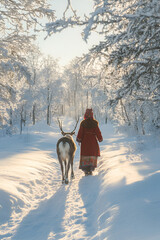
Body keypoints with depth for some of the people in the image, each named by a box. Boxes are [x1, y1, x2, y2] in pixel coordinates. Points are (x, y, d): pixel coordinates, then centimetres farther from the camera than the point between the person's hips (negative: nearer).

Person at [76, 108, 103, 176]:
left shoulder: (83, 123, -5)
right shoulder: (95, 123, -5)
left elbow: (80, 132, -3)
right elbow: (98, 132, -1)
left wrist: (79, 139, 8)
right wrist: (100, 138, 13)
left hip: (85, 141, 0)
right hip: (93, 141, 0)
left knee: (85, 155, 7)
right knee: (93, 155, 9)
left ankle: (86, 170, 2)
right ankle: (91, 169, 4)